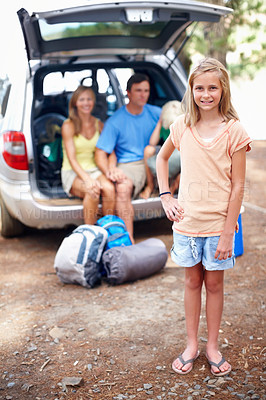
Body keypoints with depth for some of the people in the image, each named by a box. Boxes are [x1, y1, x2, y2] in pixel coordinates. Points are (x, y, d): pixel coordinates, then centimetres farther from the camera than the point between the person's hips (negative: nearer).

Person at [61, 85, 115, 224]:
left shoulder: (98, 124, 10)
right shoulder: (68, 125, -5)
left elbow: (110, 151, 5)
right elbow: (72, 159, -13)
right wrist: (87, 179, -29)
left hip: (94, 170, 4)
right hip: (73, 172, -3)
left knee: (109, 188, -30)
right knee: (93, 191, -35)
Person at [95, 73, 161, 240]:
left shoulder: (155, 113, 11)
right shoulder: (115, 121, 0)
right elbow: (101, 153, -4)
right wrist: (109, 171, -26)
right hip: (129, 165, -4)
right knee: (122, 188, -38)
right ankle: (129, 240, -36)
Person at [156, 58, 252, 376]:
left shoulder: (234, 131, -10)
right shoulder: (182, 125, -1)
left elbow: (237, 186, -9)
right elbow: (162, 158, 17)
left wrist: (227, 233, -12)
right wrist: (165, 196, 6)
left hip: (218, 223, -2)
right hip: (187, 221, 2)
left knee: (214, 283, 11)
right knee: (192, 281, 14)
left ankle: (212, 346, 28)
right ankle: (191, 345, 28)